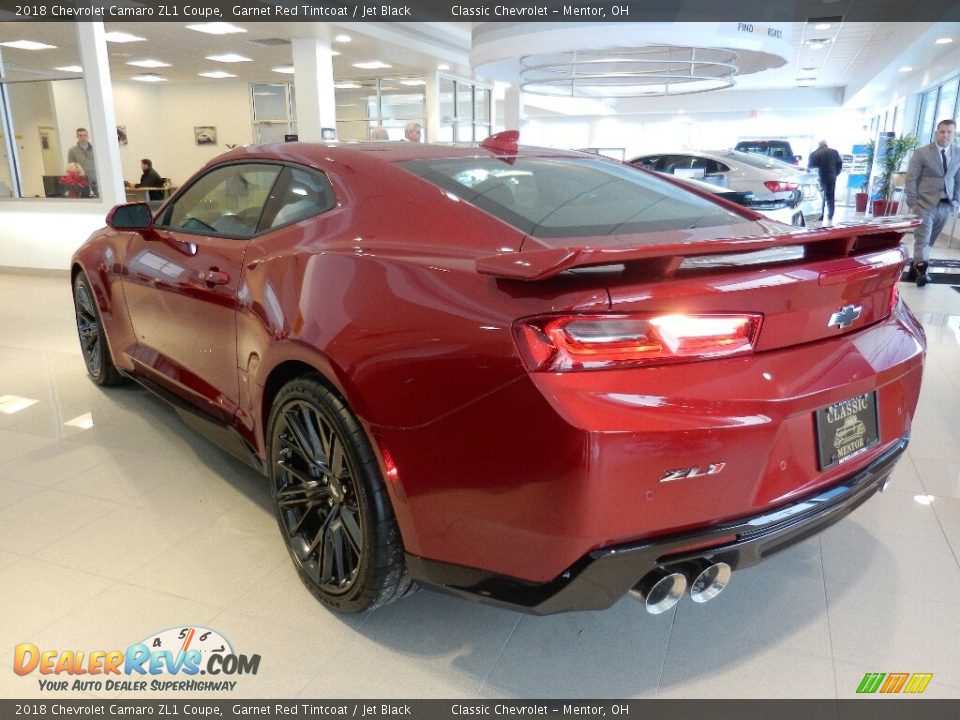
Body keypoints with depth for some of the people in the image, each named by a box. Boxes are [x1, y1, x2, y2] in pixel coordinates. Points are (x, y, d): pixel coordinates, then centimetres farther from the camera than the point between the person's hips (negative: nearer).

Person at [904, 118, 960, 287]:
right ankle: (921, 270, -21)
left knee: (928, 241, 8)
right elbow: (911, 179, -3)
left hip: (946, 206, 4)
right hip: (925, 204, -4)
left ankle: (915, 269, 16)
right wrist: (912, 203, -9)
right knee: (922, 239, -13)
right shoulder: (922, 152, -2)